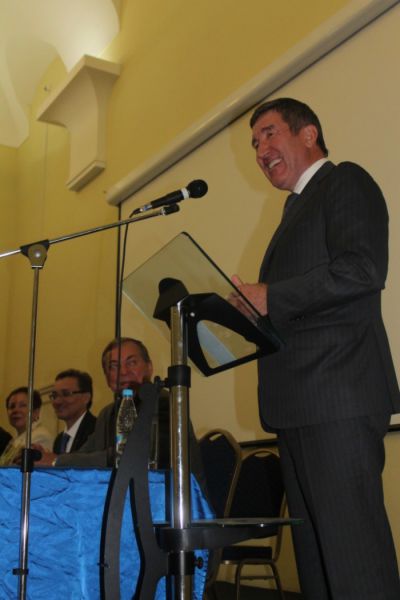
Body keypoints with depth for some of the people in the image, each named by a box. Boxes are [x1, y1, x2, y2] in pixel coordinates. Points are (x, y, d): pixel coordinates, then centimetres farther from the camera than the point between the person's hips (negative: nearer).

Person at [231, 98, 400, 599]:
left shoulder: (346, 181, 0)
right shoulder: (298, 206, 26)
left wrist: (270, 297, -15)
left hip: (337, 397, -10)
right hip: (299, 406, 10)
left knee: (351, 545, -9)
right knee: (313, 547, 12)